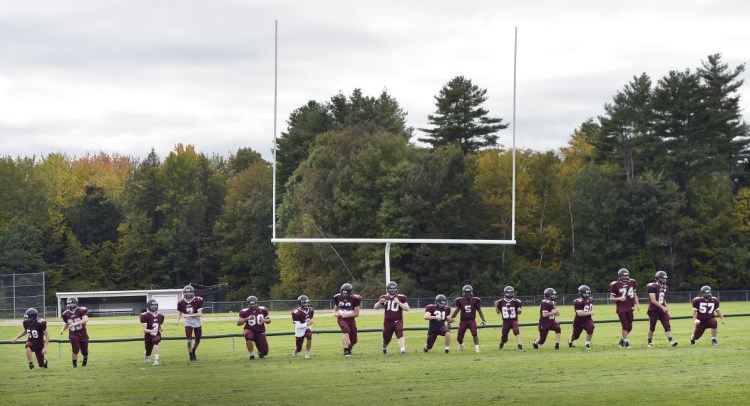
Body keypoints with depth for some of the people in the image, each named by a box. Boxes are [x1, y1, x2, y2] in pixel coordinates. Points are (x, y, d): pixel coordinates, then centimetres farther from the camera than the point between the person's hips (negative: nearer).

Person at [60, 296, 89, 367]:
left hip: (82, 334, -1)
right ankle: (74, 363, 0)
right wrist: (63, 329, -2)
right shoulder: (66, 314, 2)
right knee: (76, 349, -19)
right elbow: (66, 324, 17)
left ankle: (85, 359, 41)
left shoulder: (81, 311, -11)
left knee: (84, 351, 6)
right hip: (73, 334, 1)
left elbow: (85, 319, -25)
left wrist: (76, 323, -36)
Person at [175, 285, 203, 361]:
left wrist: (189, 315, -26)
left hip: (197, 321, 0)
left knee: (198, 340, 11)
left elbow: (200, 314, -17)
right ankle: (191, 356, 1)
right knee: (189, 340, -12)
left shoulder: (198, 300, -14)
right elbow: (179, 313, 8)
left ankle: (193, 351, 38)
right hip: (188, 322, 0)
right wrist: (177, 320, -11)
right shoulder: (181, 302, -7)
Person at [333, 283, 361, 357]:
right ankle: (346, 351, -33)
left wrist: (346, 315, -20)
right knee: (346, 330, -33)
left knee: (353, 340, 6)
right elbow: (335, 308, 13)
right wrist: (335, 313, -10)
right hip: (341, 319, 0)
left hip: (351, 319, 1)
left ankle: (349, 347, 43)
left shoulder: (354, 299, -11)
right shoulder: (338, 298, -2)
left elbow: (356, 313, -9)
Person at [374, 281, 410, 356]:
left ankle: (403, 350, -31)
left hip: (398, 320, -2)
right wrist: (380, 302, -12)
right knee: (386, 339, 12)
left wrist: (399, 302, -23)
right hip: (388, 321, 2)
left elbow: (407, 308, -11)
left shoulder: (401, 298, -4)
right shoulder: (384, 298, 3)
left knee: (400, 335, -25)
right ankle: (384, 348, 43)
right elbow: (376, 307, 9)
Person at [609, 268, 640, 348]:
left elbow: (634, 295, 17)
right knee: (625, 326, -9)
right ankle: (625, 342, 4)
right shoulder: (615, 285, -9)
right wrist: (619, 298, -22)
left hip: (629, 308, 5)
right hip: (621, 309, -5)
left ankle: (622, 340, 26)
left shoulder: (632, 283, 5)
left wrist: (637, 304, 7)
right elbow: (611, 298, -4)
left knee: (629, 327, 7)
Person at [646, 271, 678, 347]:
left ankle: (671, 340, -18)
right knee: (652, 327, 7)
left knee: (667, 326, -9)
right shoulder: (652, 287, -13)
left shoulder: (664, 287, 10)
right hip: (654, 310, -6)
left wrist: (667, 310, 16)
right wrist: (663, 307, -25)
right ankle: (650, 342, 24)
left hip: (662, 309, 6)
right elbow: (653, 300, -19)